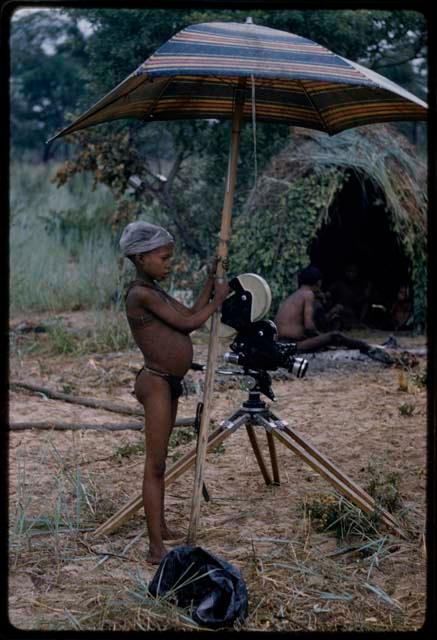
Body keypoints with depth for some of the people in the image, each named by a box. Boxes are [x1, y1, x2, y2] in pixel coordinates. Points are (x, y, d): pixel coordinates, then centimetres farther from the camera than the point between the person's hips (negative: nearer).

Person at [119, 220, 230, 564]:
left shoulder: (155, 291, 13)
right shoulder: (140, 294, -17)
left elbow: (191, 314, 18)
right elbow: (187, 323, -15)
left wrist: (211, 280, 15)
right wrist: (219, 298, -1)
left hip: (169, 382, 10)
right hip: (156, 383, -10)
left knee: (159, 461, 18)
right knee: (155, 465, -7)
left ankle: (160, 527, 31)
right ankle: (156, 547, -3)